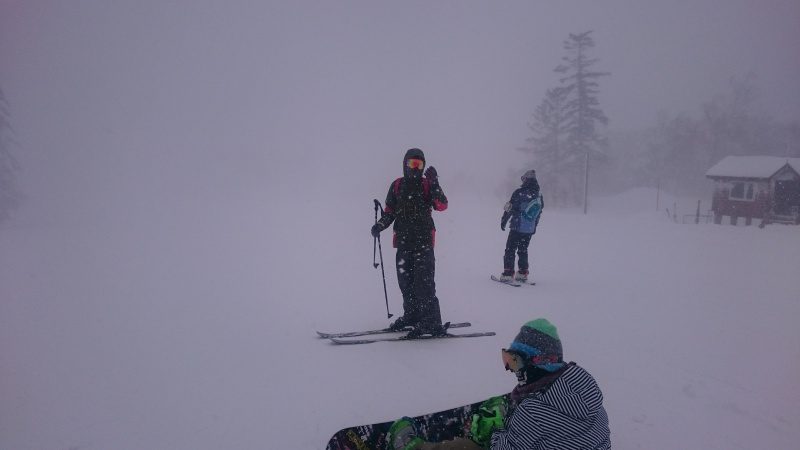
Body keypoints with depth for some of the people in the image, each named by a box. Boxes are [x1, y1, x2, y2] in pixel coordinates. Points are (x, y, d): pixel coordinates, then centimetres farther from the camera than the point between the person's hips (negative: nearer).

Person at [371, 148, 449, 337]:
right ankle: (412, 315, 25)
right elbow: (389, 211, 16)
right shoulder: (397, 185, 11)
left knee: (423, 281, -11)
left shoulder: (427, 184, 2)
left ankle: (432, 323, -7)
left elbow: (442, 206, -11)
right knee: (405, 280, 10)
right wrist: (380, 225, -1)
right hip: (403, 241, 4)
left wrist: (434, 184, -19)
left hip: (424, 241, -4)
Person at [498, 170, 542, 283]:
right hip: (530, 230, 5)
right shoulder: (539, 196, 7)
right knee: (523, 250, 18)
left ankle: (508, 274, -2)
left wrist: (503, 220, 3)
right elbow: (539, 214, 14)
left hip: (517, 228, -5)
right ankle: (523, 273, 19)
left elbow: (509, 208, -9)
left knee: (510, 250, 2)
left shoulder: (519, 193, -12)